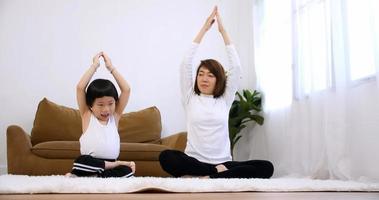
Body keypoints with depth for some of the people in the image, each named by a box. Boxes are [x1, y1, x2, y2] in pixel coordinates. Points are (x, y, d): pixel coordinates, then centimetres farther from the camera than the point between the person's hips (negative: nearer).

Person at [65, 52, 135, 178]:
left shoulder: (115, 116, 13)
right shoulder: (87, 115, 8)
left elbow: (126, 89, 7)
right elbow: (80, 88, -3)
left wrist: (111, 68, 10)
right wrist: (95, 65, 4)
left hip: (110, 165, 2)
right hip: (89, 164, -2)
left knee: (127, 171, -30)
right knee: (81, 161, -36)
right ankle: (115, 164, -18)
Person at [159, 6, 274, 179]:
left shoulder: (225, 100, 12)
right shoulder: (190, 98, 10)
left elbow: (236, 67, 4)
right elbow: (186, 64, 2)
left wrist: (223, 31, 4)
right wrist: (204, 29, 2)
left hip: (223, 163, 2)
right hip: (194, 161, -1)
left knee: (266, 167, -25)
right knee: (166, 157, -34)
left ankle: (206, 178, -28)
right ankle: (217, 172, -24)